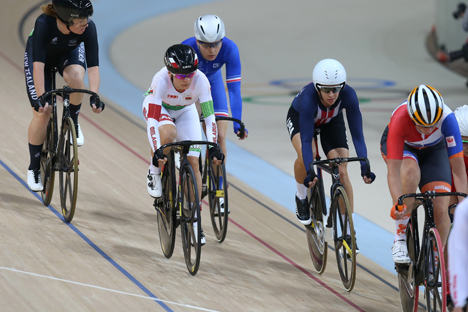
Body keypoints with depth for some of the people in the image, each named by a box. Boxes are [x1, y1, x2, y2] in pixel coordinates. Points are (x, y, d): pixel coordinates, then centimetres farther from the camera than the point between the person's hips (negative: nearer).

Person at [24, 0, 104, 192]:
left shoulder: (88, 27, -34)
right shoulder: (44, 24, -41)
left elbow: (93, 65, -35)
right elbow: (38, 64, -43)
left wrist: (94, 97, -46)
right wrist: (40, 97, -49)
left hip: (69, 53, 1)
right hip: (40, 55, -1)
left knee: (75, 77, -34)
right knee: (42, 112, -10)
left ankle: (73, 122, -6)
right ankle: (34, 168, 8)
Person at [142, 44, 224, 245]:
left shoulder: (200, 80, -35)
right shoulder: (161, 80, -39)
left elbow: (209, 117, -32)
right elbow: (152, 120, -40)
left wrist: (214, 148, -42)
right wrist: (156, 153, -49)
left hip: (185, 111, 2)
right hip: (159, 107, -2)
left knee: (193, 162, -9)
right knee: (169, 133, -37)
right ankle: (154, 173, -9)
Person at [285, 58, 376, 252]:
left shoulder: (348, 95, -36)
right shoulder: (308, 97, -42)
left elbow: (357, 134, -33)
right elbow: (306, 140, -43)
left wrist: (364, 166, -45)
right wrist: (310, 171, -55)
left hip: (332, 122, 2)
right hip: (299, 118, -2)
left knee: (341, 172, -12)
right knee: (306, 155, -34)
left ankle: (348, 233, -5)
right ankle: (301, 199, -5)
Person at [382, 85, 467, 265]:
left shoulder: (447, 118, -37)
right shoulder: (400, 120, -40)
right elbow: (393, 170, -41)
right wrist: (397, 204, -53)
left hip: (433, 149, 2)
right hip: (400, 147, -2)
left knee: (441, 210, -14)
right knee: (411, 171, -38)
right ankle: (400, 238, -25)